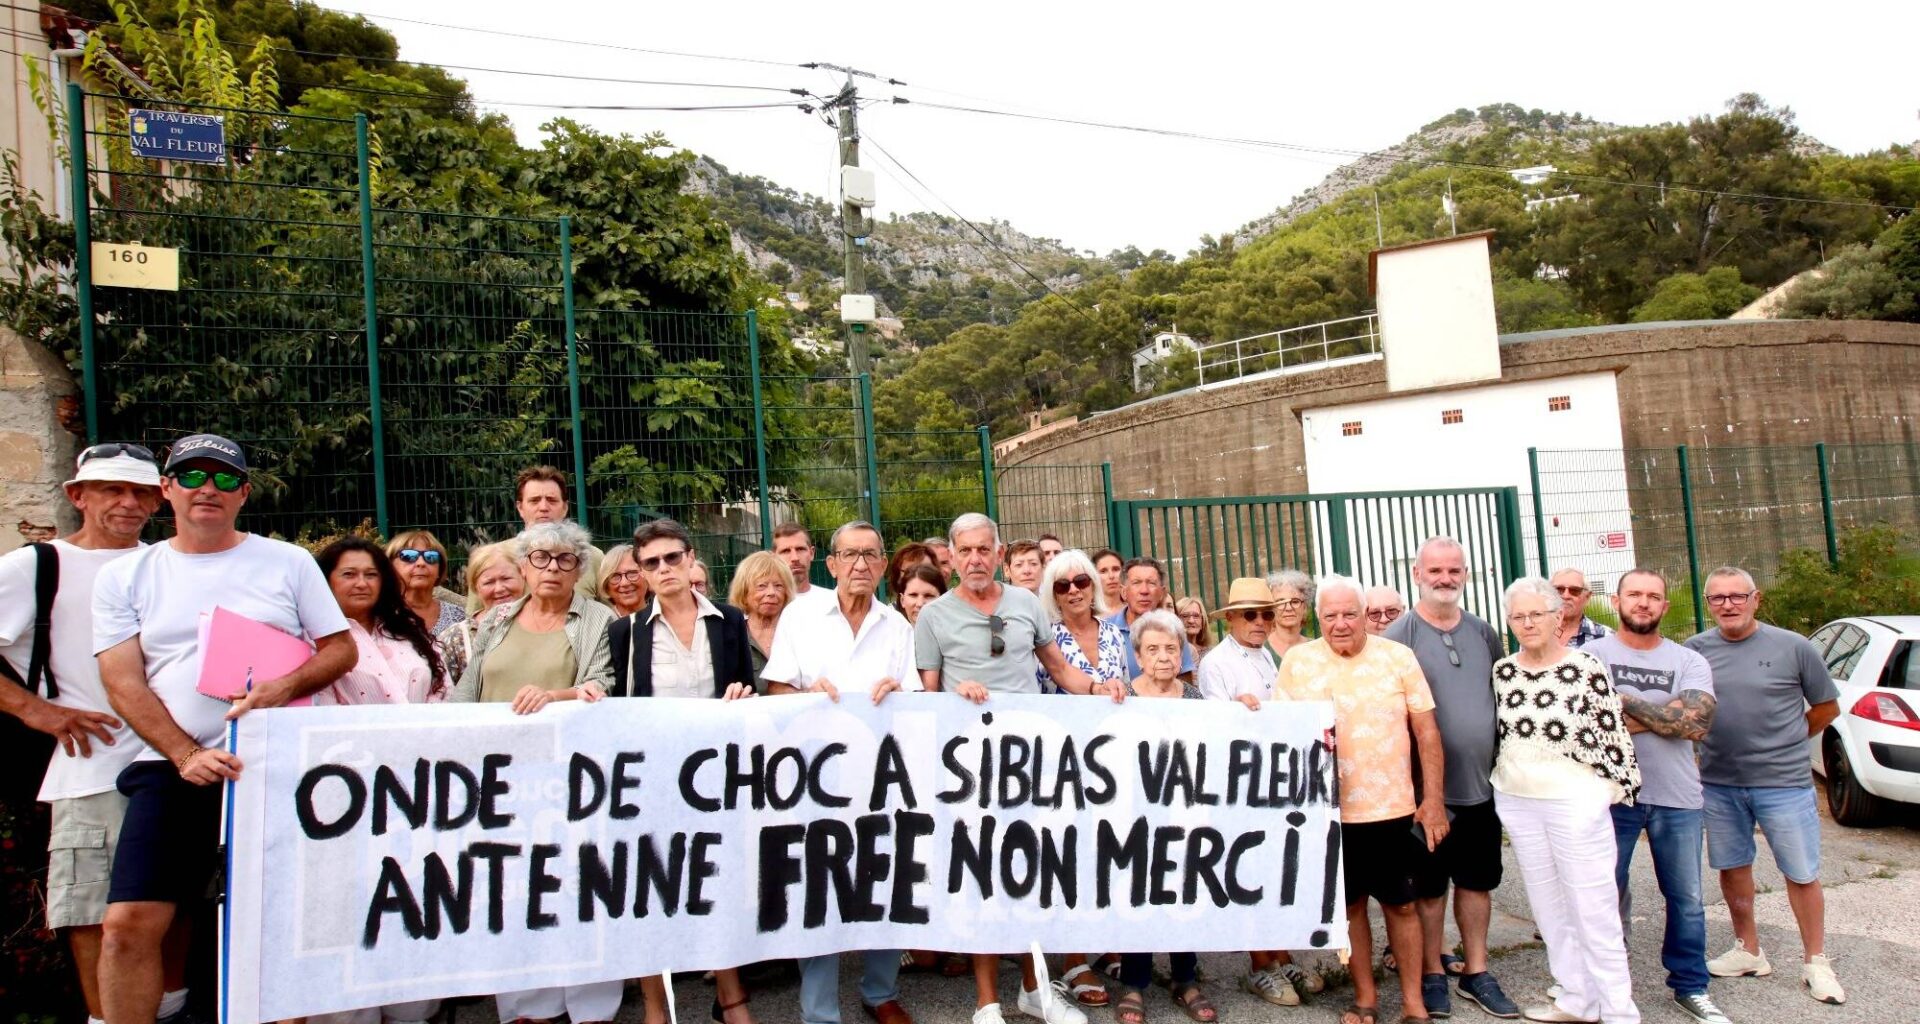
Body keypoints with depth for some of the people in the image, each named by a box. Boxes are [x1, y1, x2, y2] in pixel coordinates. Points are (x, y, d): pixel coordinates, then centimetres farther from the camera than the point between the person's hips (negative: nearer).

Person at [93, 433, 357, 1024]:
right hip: (174, 768, 1)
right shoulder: (124, 577, 9)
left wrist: (285, 686, -13)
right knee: (129, 924, -8)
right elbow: (123, 684, 2)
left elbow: (342, 648, 8)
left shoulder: (288, 562, 8)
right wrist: (187, 756, -12)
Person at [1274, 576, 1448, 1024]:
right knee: (1349, 904, 12)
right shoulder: (1296, 661, -1)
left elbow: (1426, 730, 1)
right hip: (1330, 811, 1)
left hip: (1393, 808, 0)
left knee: (1401, 903, 10)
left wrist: (1434, 799, -1)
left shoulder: (1398, 657, -2)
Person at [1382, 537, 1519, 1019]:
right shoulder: (1399, 636, -9)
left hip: (1482, 783, 5)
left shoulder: (1484, 633, 7)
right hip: (1429, 788, -5)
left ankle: (1475, 972, 29)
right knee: (1429, 886, 7)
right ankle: (1432, 973, 23)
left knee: (1478, 881, 15)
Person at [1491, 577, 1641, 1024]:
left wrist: (1619, 787, -5)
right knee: (1547, 904, 13)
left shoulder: (1586, 667, -11)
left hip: (1575, 801, -5)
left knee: (1593, 906, 0)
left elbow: (1613, 734, -7)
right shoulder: (1502, 671, 3)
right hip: (1516, 803, 5)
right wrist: (1502, 783, 12)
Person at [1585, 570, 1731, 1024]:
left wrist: (1626, 703, -14)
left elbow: (1698, 723, -13)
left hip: (1678, 798, 2)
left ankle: (1691, 987, 29)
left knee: (1687, 898, 12)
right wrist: (1667, 715, -15)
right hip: (1612, 794, -2)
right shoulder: (1592, 655, -2)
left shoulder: (1689, 662, 3)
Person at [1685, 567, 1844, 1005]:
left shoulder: (1792, 647, -5)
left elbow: (1827, 707, 6)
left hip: (1784, 783, -2)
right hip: (1718, 784, 2)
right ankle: (1748, 951, 28)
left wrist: (1786, 741, 5)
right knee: (1732, 868, 12)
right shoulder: (1695, 650, 0)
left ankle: (1816, 963, 22)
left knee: (1802, 874, 6)